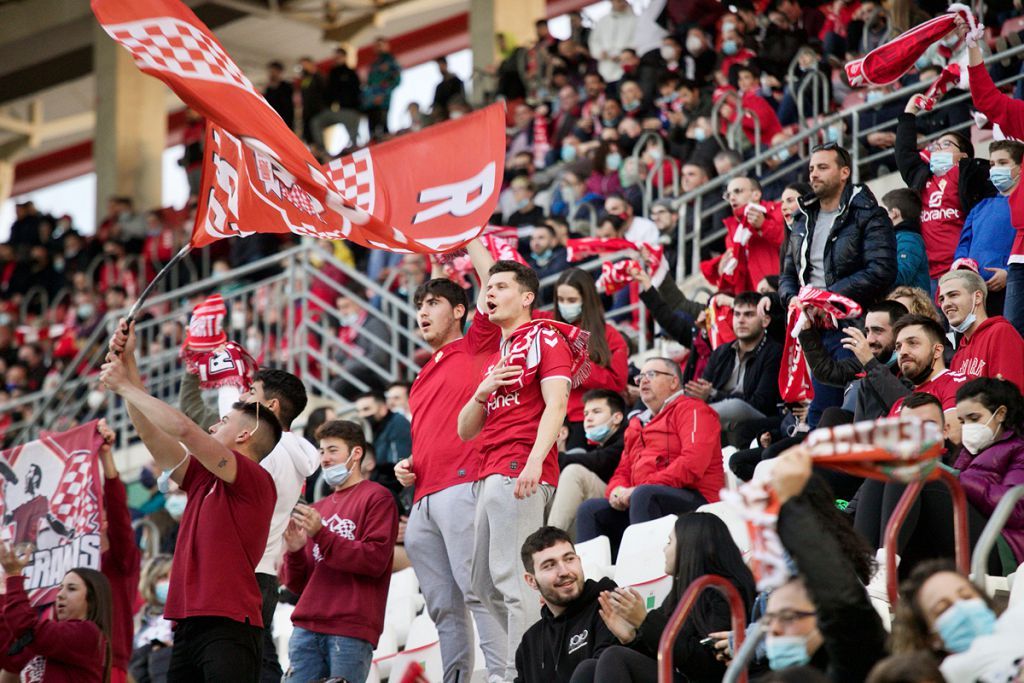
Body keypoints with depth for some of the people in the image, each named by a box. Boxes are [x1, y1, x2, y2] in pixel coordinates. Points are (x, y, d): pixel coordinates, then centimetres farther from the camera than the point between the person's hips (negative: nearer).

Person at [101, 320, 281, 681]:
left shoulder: (257, 479, -4)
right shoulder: (203, 478, 19)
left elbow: (185, 429, -13)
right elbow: (154, 434, 20)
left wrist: (125, 386, -3)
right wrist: (127, 364, 17)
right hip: (189, 627, 8)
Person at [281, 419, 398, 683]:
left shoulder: (376, 498, 5)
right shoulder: (317, 509, 22)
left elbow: (375, 560, -7)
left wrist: (320, 534, -12)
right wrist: (294, 552, 0)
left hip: (351, 631, -5)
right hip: (307, 628, 5)